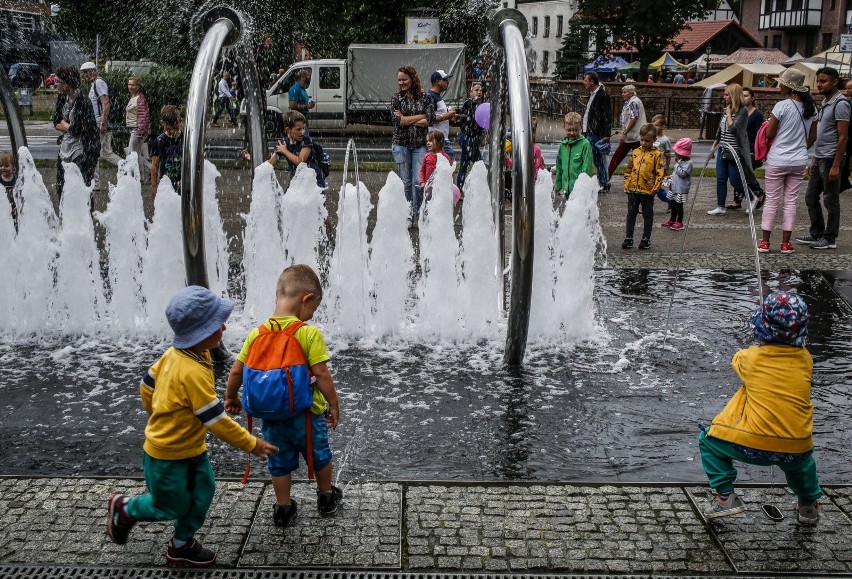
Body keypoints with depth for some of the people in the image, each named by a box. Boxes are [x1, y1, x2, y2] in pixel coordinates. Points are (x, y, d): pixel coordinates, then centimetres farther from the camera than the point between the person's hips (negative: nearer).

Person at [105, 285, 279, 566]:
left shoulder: (174, 353, -8)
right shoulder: (193, 373, -35)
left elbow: (147, 385, 7)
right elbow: (217, 421, -28)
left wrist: (161, 417, 23)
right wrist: (251, 444, -18)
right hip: (167, 455, -8)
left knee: (203, 493, 11)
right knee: (172, 508, 12)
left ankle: (182, 545, 28)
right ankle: (125, 509, 35)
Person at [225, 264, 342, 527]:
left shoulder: (257, 334, -7)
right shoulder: (310, 334, -20)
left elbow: (236, 371, -2)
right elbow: (321, 373, -21)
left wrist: (231, 397, 16)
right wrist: (333, 404, -7)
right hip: (306, 414, -2)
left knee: (280, 463, 21)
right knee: (319, 455, 23)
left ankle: (283, 508, 32)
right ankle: (326, 497, 41)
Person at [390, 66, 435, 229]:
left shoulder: (425, 98, 3)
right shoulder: (396, 98, 4)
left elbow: (430, 119, -9)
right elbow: (396, 119, -10)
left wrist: (406, 120, -10)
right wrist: (420, 117, -9)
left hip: (420, 145, -1)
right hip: (401, 144, 1)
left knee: (418, 183, -7)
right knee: (405, 182, 5)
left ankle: (417, 216, 6)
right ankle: (407, 216, 14)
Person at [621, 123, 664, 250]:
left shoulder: (657, 154, -6)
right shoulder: (635, 152, 7)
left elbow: (660, 174, -9)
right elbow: (628, 170, 13)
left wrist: (655, 189, -13)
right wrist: (626, 184, 5)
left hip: (647, 191, -4)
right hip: (632, 190, 4)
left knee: (647, 215, 8)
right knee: (631, 214, 10)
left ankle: (646, 239, 17)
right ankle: (629, 238, 18)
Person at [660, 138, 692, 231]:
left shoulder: (688, 163, -17)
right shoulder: (681, 160, 12)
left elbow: (682, 173, -26)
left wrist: (677, 164, -19)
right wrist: (671, 176, 9)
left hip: (681, 189, -9)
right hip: (674, 186, 9)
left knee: (679, 204, -1)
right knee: (673, 203, 16)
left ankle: (679, 222, 8)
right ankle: (672, 220, 28)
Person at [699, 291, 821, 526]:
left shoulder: (752, 357, -5)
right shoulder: (805, 359, 0)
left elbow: (737, 359, 19)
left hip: (754, 445, -4)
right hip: (796, 449, 4)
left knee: (709, 441, 19)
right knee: (801, 461, 39)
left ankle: (725, 496, 13)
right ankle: (809, 505, 46)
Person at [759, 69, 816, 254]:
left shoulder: (782, 106, -14)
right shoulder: (810, 107, 4)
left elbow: (769, 134, -11)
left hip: (777, 160, -4)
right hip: (799, 161, 4)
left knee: (772, 201, 4)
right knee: (790, 201, 9)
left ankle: (764, 242, 8)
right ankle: (786, 243, 11)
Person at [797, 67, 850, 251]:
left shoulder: (840, 104, -13)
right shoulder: (824, 103, 14)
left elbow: (843, 137, -17)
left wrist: (836, 165, -20)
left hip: (830, 158, -9)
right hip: (818, 157, 9)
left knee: (830, 200, 0)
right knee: (811, 197, 13)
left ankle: (830, 239, 9)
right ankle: (817, 234, 24)